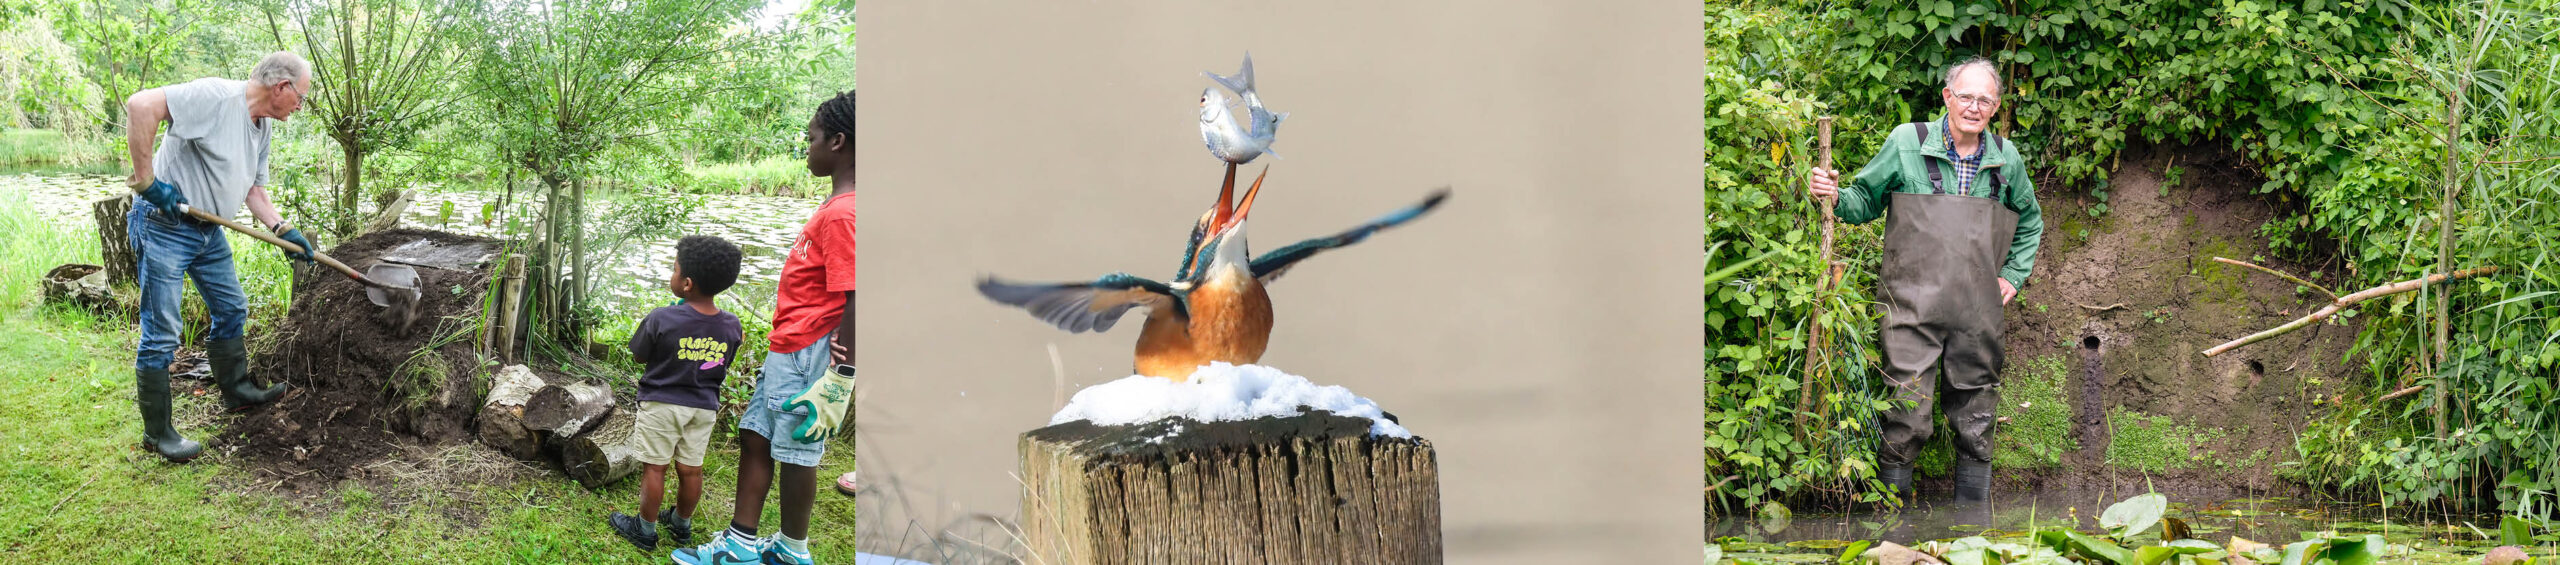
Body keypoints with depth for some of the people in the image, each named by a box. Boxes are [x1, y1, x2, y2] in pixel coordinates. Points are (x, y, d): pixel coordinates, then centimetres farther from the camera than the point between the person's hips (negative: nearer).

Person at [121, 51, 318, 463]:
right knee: (161, 334, -4)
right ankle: (157, 433, 4)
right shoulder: (216, 97, -23)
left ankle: (237, 391, 40)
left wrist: (283, 231, 5)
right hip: (164, 225, -10)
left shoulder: (264, 126, 8)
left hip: (209, 229, 10)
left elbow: (253, 190, 18)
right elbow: (140, 105, -33)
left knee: (231, 310, 22)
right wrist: (146, 179, -30)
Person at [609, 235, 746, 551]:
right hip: (705, 407, 4)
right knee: (690, 469, 15)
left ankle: (646, 530, 17)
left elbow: (639, 356, -4)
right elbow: (721, 367, 3)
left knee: (654, 467, 8)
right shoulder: (730, 327, -8)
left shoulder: (661, 320, -20)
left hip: (662, 403, -4)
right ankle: (681, 525, 33)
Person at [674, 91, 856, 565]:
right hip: (786, 349, 10)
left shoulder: (842, 214, -21)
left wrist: (836, 384, -25)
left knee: (794, 452, 1)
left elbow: (855, 303, -24)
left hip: (810, 357, -10)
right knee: (755, 436, 14)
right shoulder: (835, 206, 11)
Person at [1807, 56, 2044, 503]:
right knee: (1905, 421, -8)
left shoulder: (2006, 158, 11)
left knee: (1975, 424, 9)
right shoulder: (1906, 143, 1)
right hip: (1912, 308, -4)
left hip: (1978, 314, 4)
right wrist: (1835, 197, -11)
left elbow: (2030, 222, 27)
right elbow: (1866, 201, 9)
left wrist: (2014, 276, 16)